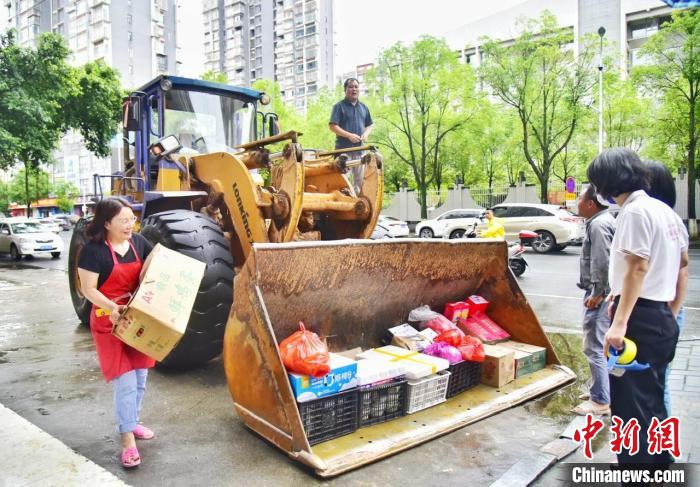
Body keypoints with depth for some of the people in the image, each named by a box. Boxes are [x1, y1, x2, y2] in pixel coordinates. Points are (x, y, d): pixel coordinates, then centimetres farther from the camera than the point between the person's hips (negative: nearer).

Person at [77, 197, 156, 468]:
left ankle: (131, 422, 36)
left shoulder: (139, 242, 1)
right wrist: (111, 307, -30)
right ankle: (127, 439, 5)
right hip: (110, 322, -6)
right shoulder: (93, 250, -14)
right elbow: (88, 289, -15)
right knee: (125, 382, -7)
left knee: (140, 378, 15)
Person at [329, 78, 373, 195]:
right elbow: (332, 126, -8)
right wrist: (349, 135, -18)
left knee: (360, 179, 9)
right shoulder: (339, 106, -1)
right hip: (343, 149, -5)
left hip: (359, 149, 6)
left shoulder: (364, 107, 16)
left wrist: (366, 133, 0)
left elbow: (369, 125, 23)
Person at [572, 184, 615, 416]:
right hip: (600, 291, 11)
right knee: (600, 346, 19)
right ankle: (600, 391, 31)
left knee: (594, 347, -6)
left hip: (598, 295, -11)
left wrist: (597, 293, -20)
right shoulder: (604, 220, 16)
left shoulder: (598, 224, -16)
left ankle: (601, 401, 1)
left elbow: (603, 262, -24)